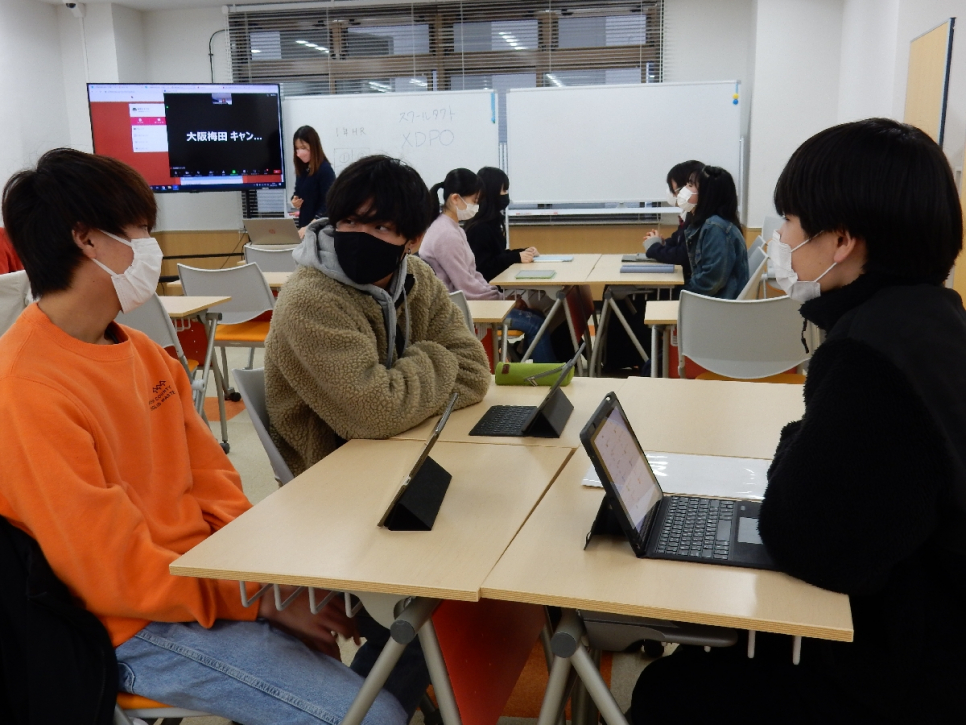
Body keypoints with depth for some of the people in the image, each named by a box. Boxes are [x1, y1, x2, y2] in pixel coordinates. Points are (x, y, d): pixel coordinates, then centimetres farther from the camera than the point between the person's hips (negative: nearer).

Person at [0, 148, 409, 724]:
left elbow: (213, 484, 7)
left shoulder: (143, 353, 6)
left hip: (209, 572, 8)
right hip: (140, 632, -8)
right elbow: (118, 576, -21)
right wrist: (262, 600, -16)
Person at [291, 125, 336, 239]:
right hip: (304, 225, 7)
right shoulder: (302, 169, 8)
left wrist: (310, 227, -28)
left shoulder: (325, 170, -14)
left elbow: (327, 205, -19)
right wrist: (294, 201, -2)